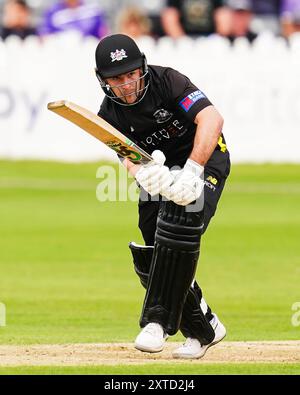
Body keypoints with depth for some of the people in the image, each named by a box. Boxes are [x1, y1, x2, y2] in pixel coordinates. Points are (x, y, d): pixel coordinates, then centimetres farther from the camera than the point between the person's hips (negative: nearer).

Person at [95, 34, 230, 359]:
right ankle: (204, 328, 19)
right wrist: (147, 175, -48)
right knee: (149, 259, -1)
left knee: (179, 219, -32)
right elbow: (130, 160, -23)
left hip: (204, 158, -5)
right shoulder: (109, 116, -10)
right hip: (161, 169, 6)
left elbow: (212, 119, -36)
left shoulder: (167, 81, -24)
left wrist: (191, 172, -48)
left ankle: (158, 319, -28)